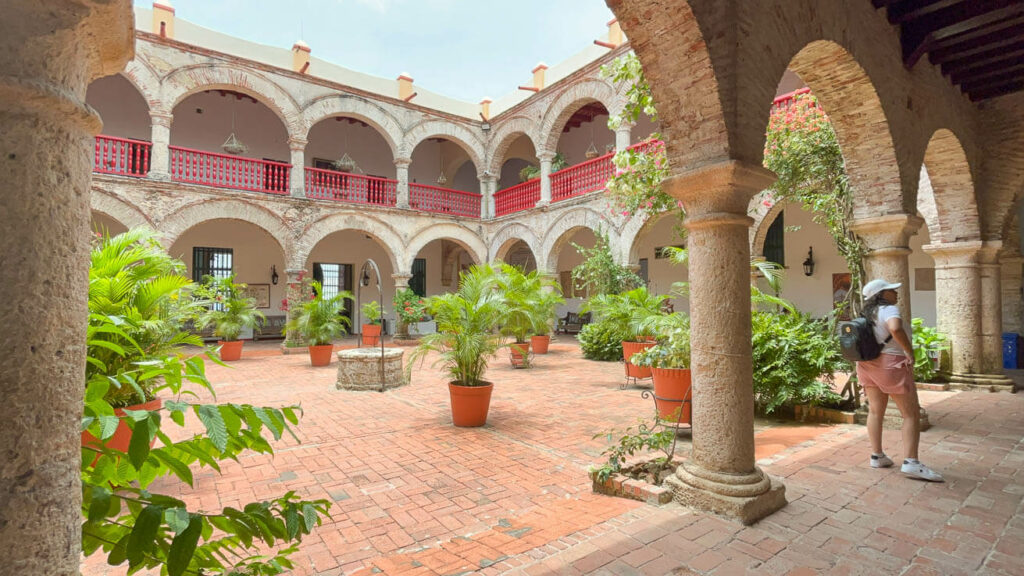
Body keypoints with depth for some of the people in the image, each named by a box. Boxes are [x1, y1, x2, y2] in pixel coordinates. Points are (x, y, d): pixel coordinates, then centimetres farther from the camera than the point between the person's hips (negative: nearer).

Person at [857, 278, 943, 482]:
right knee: (912, 414, 1)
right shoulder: (889, 310, -15)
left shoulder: (868, 314, 10)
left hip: (868, 364, 8)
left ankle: (877, 456, 18)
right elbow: (895, 328, -36)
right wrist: (909, 351, -23)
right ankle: (911, 462, -3)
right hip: (891, 365, -8)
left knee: (875, 411, 13)